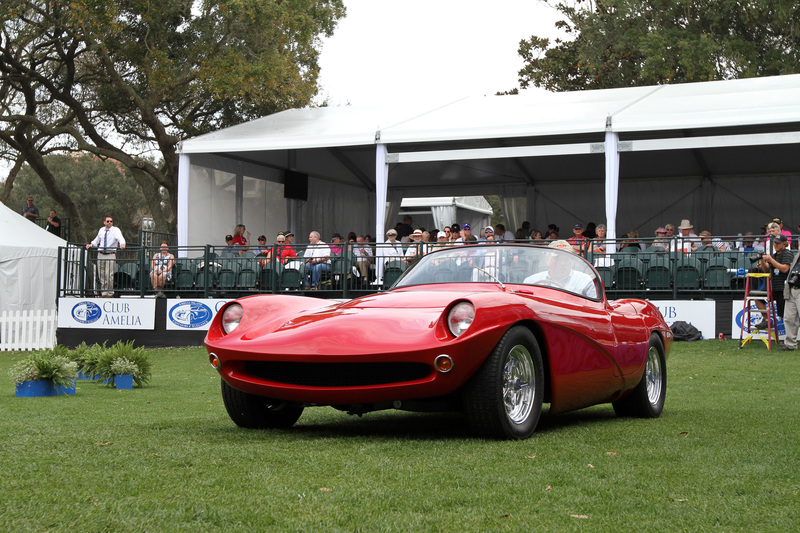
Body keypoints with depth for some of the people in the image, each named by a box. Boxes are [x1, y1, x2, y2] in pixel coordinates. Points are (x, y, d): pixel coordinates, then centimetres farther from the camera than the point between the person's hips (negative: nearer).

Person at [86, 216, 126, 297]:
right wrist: (91, 244, 6)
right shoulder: (101, 230, 12)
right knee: (102, 275, 5)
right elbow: (97, 240, 25)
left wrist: (122, 244, -42)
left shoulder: (116, 230, -3)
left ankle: (110, 293, -3)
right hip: (101, 254, 5)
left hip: (111, 254, -5)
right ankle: (104, 292, 12)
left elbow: (120, 238, -21)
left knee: (109, 274, -12)